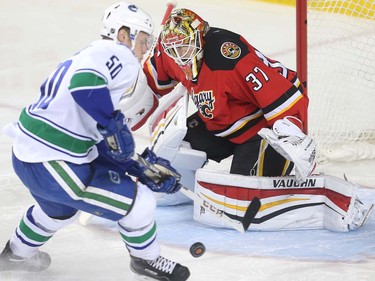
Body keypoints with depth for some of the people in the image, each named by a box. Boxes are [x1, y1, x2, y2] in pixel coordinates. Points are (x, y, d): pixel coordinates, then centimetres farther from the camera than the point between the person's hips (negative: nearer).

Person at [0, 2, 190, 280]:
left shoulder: (89, 55, 19)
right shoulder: (117, 54, -10)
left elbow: (102, 144, 18)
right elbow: (83, 82, -34)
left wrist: (141, 169, 14)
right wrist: (113, 126, -25)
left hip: (27, 157, 10)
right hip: (52, 164, -10)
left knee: (61, 207, 39)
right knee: (138, 202, -1)